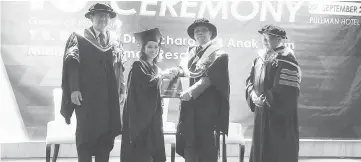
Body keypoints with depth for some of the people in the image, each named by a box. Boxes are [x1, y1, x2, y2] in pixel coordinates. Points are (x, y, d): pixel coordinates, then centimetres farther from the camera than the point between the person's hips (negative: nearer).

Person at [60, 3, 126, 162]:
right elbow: (72, 64, -7)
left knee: (107, 134, 4)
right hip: (87, 95, -4)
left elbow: (119, 67, 15)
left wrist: (122, 89, 9)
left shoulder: (114, 41, 14)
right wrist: (74, 89, -16)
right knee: (86, 134, -3)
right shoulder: (78, 38, 1)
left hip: (109, 96, 4)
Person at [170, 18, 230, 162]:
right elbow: (185, 71, 14)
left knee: (207, 144, -3)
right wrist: (176, 71, -8)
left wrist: (191, 91, -21)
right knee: (188, 143, 5)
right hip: (190, 106, 6)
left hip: (208, 106, -6)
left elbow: (210, 77, -14)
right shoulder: (191, 52, 16)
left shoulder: (218, 54, -5)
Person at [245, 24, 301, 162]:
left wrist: (266, 100, -17)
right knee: (260, 150, 13)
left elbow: (287, 91, -20)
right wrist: (253, 95, -6)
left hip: (280, 116, -8)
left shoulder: (286, 61, -15)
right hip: (261, 113, 8)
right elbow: (250, 79, 13)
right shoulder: (260, 58, 10)